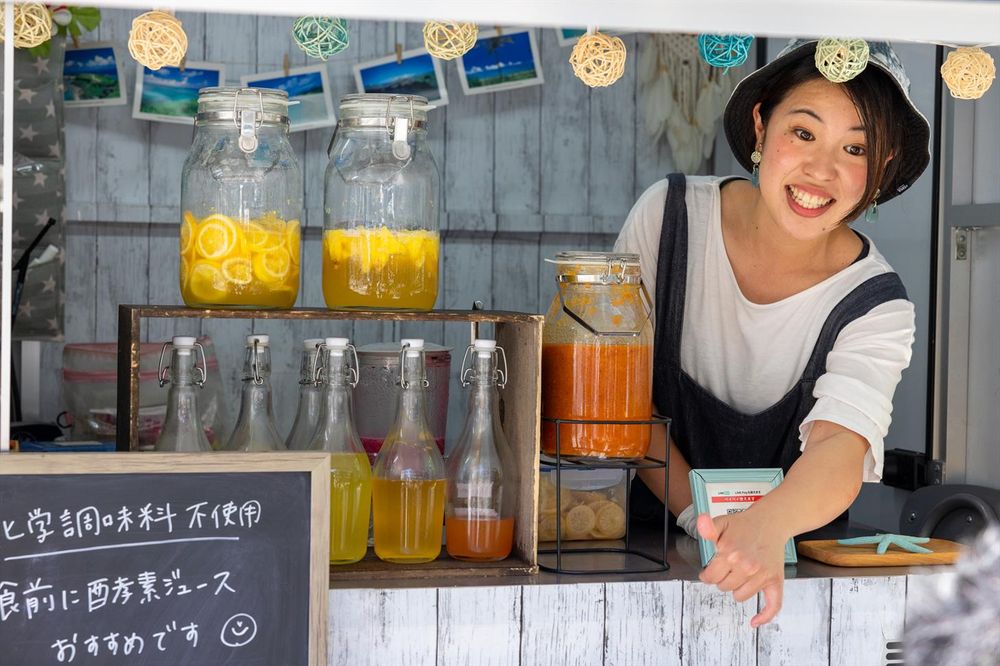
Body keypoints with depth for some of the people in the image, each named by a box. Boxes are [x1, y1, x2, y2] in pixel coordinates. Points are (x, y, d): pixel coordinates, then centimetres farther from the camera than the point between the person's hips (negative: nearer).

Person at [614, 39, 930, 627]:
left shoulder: (876, 307, -12)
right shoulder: (670, 215, -8)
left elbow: (839, 452, -28)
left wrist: (767, 527, -50)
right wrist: (699, 514, -20)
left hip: (793, 557, 1)